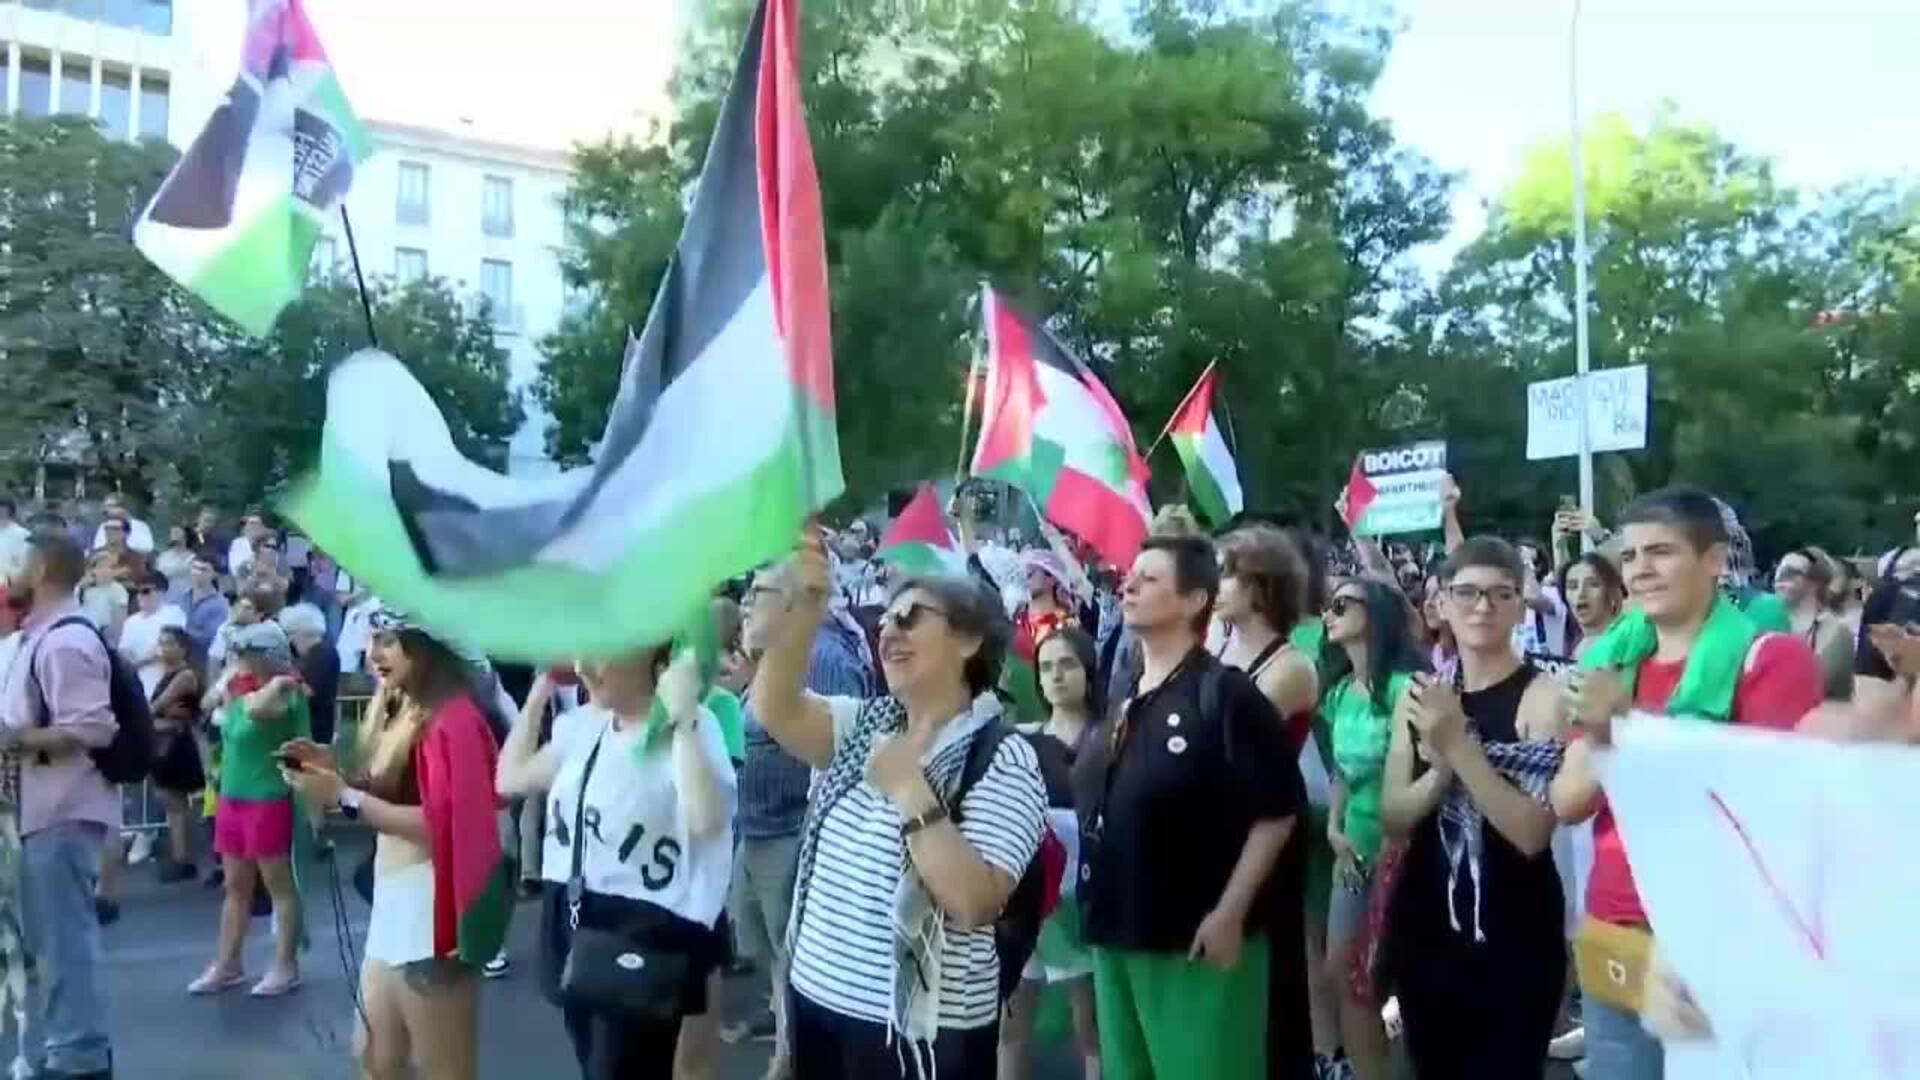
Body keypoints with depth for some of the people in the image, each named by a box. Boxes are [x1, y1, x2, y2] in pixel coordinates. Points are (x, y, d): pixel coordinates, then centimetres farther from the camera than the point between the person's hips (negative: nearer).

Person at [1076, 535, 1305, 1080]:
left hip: (1197, 940, -7)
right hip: (1115, 936, 7)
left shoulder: (1225, 694, -12)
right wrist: (1093, 904, 12)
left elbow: (1277, 812, -15)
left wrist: (1229, 913, -17)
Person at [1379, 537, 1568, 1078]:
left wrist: (1459, 746, -25)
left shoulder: (1543, 696, -11)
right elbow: (1394, 819, 0)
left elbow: (1532, 833, -19)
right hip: (1424, 927, 5)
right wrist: (1440, 768, -18)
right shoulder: (1420, 694, 4)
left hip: (1514, 938, -5)